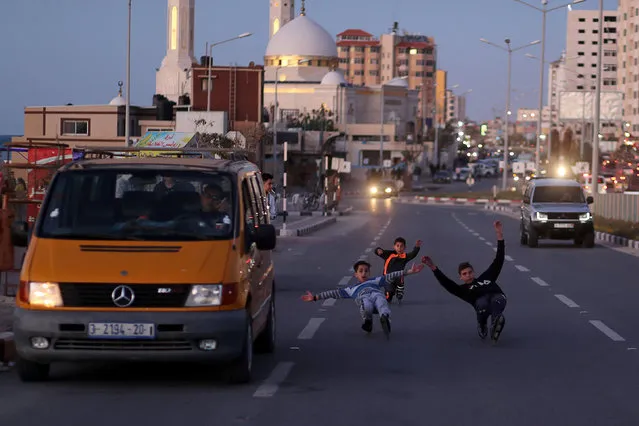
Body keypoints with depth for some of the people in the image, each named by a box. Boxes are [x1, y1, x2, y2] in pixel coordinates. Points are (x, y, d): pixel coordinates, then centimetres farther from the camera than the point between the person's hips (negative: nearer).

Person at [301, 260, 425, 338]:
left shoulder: (375, 281, 41)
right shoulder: (352, 289, 40)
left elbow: (390, 276, 28)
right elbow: (334, 293, 36)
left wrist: (409, 272, 16)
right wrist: (315, 297, 30)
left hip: (377, 294, 0)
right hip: (363, 297, 0)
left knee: (382, 304, -40)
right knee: (367, 307, -40)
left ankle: (385, 317, -67)